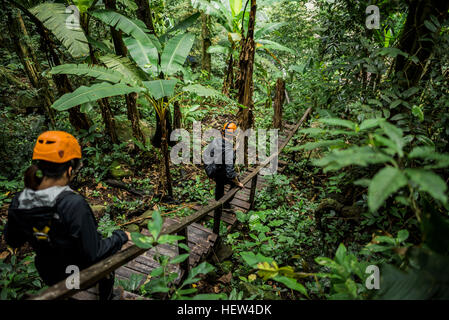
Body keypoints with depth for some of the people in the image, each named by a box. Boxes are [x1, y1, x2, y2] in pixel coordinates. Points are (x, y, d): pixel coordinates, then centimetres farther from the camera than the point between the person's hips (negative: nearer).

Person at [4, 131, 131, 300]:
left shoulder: (18, 202, -18)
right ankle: (106, 297, 49)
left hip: (49, 276, 4)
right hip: (81, 275, -4)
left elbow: (13, 241, 1)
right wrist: (121, 236, -14)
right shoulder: (73, 205, -36)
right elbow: (96, 253, -28)